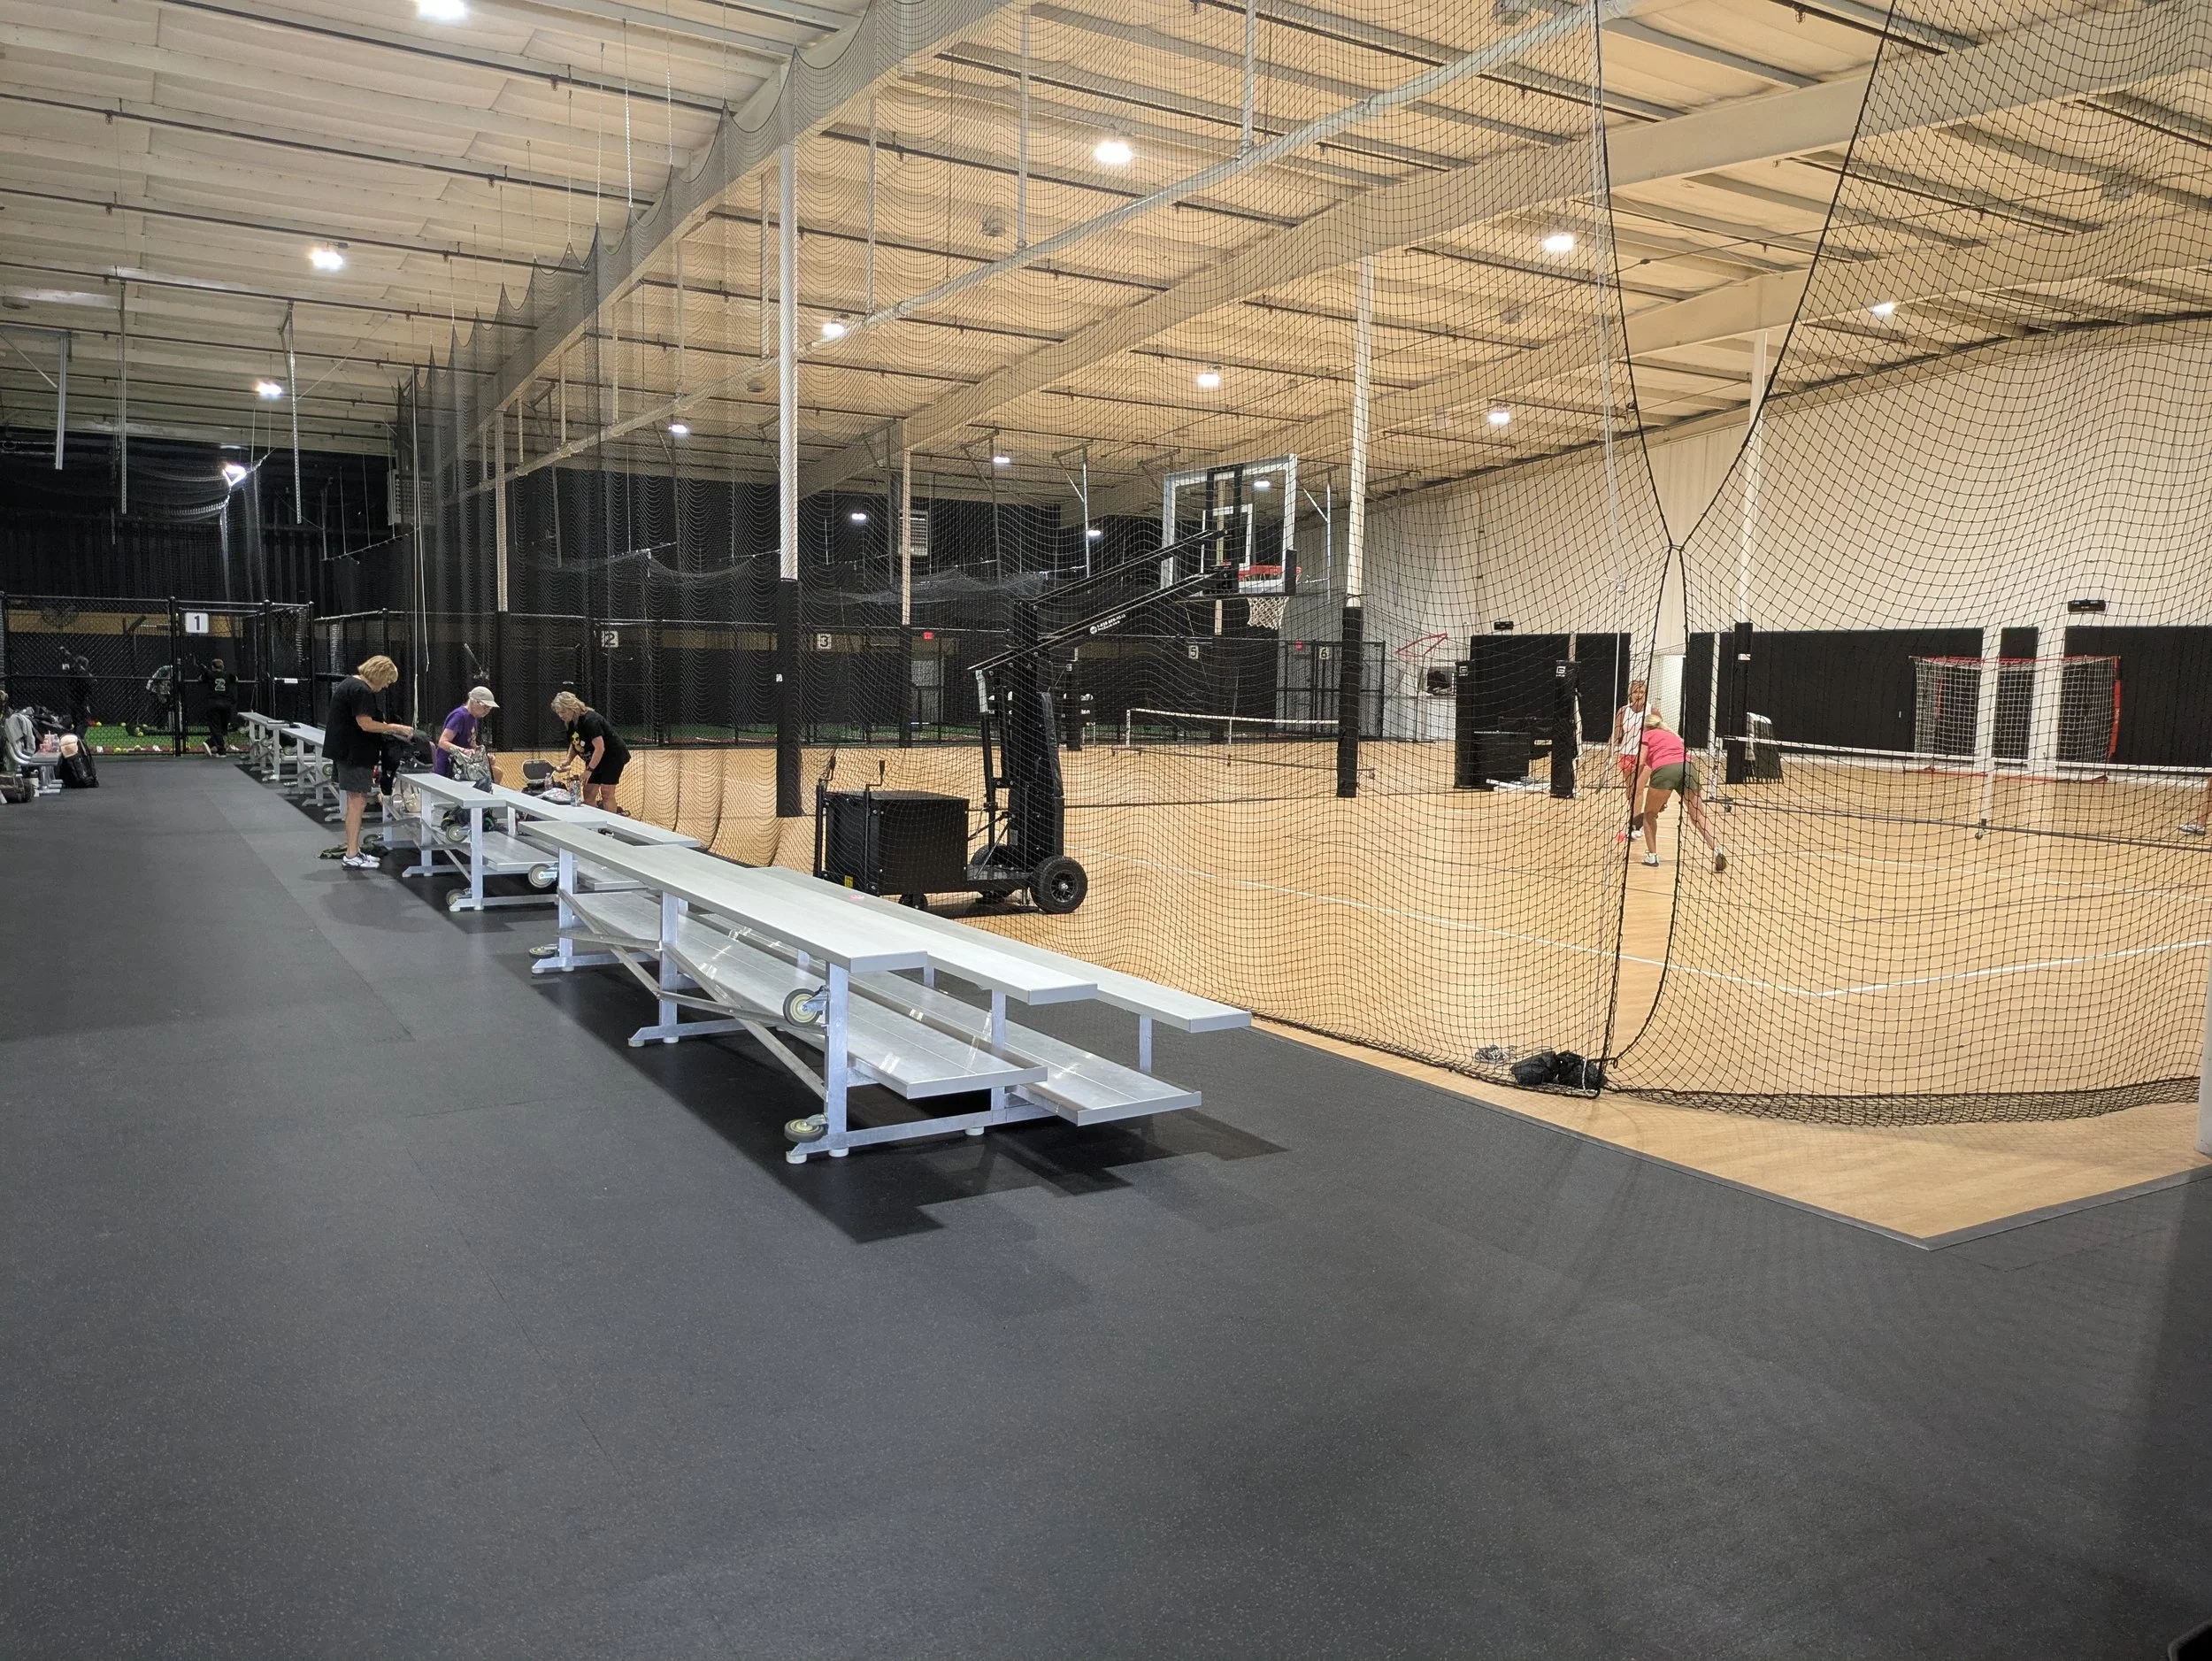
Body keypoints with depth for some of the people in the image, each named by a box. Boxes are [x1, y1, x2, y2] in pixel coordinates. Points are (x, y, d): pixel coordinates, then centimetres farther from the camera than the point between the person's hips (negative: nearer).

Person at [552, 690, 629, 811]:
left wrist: (589, 769, -27)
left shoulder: (590, 720, -27)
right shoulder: (571, 723, 0)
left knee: (606, 792, -12)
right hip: (595, 758, 9)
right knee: (588, 792, 2)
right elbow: (575, 744, 16)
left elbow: (600, 748, -29)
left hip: (613, 755, -9)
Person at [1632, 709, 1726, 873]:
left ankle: (1652, 855, 13)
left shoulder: (1648, 736, 22)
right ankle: (1717, 850, -13)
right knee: (1699, 817, 6)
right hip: (1688, 768, 4)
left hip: (1664, 770, -4)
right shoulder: (1674, 736, 38)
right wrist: (1663, 800, 34)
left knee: (1649, 814, 17)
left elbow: (1641, 764, 7)